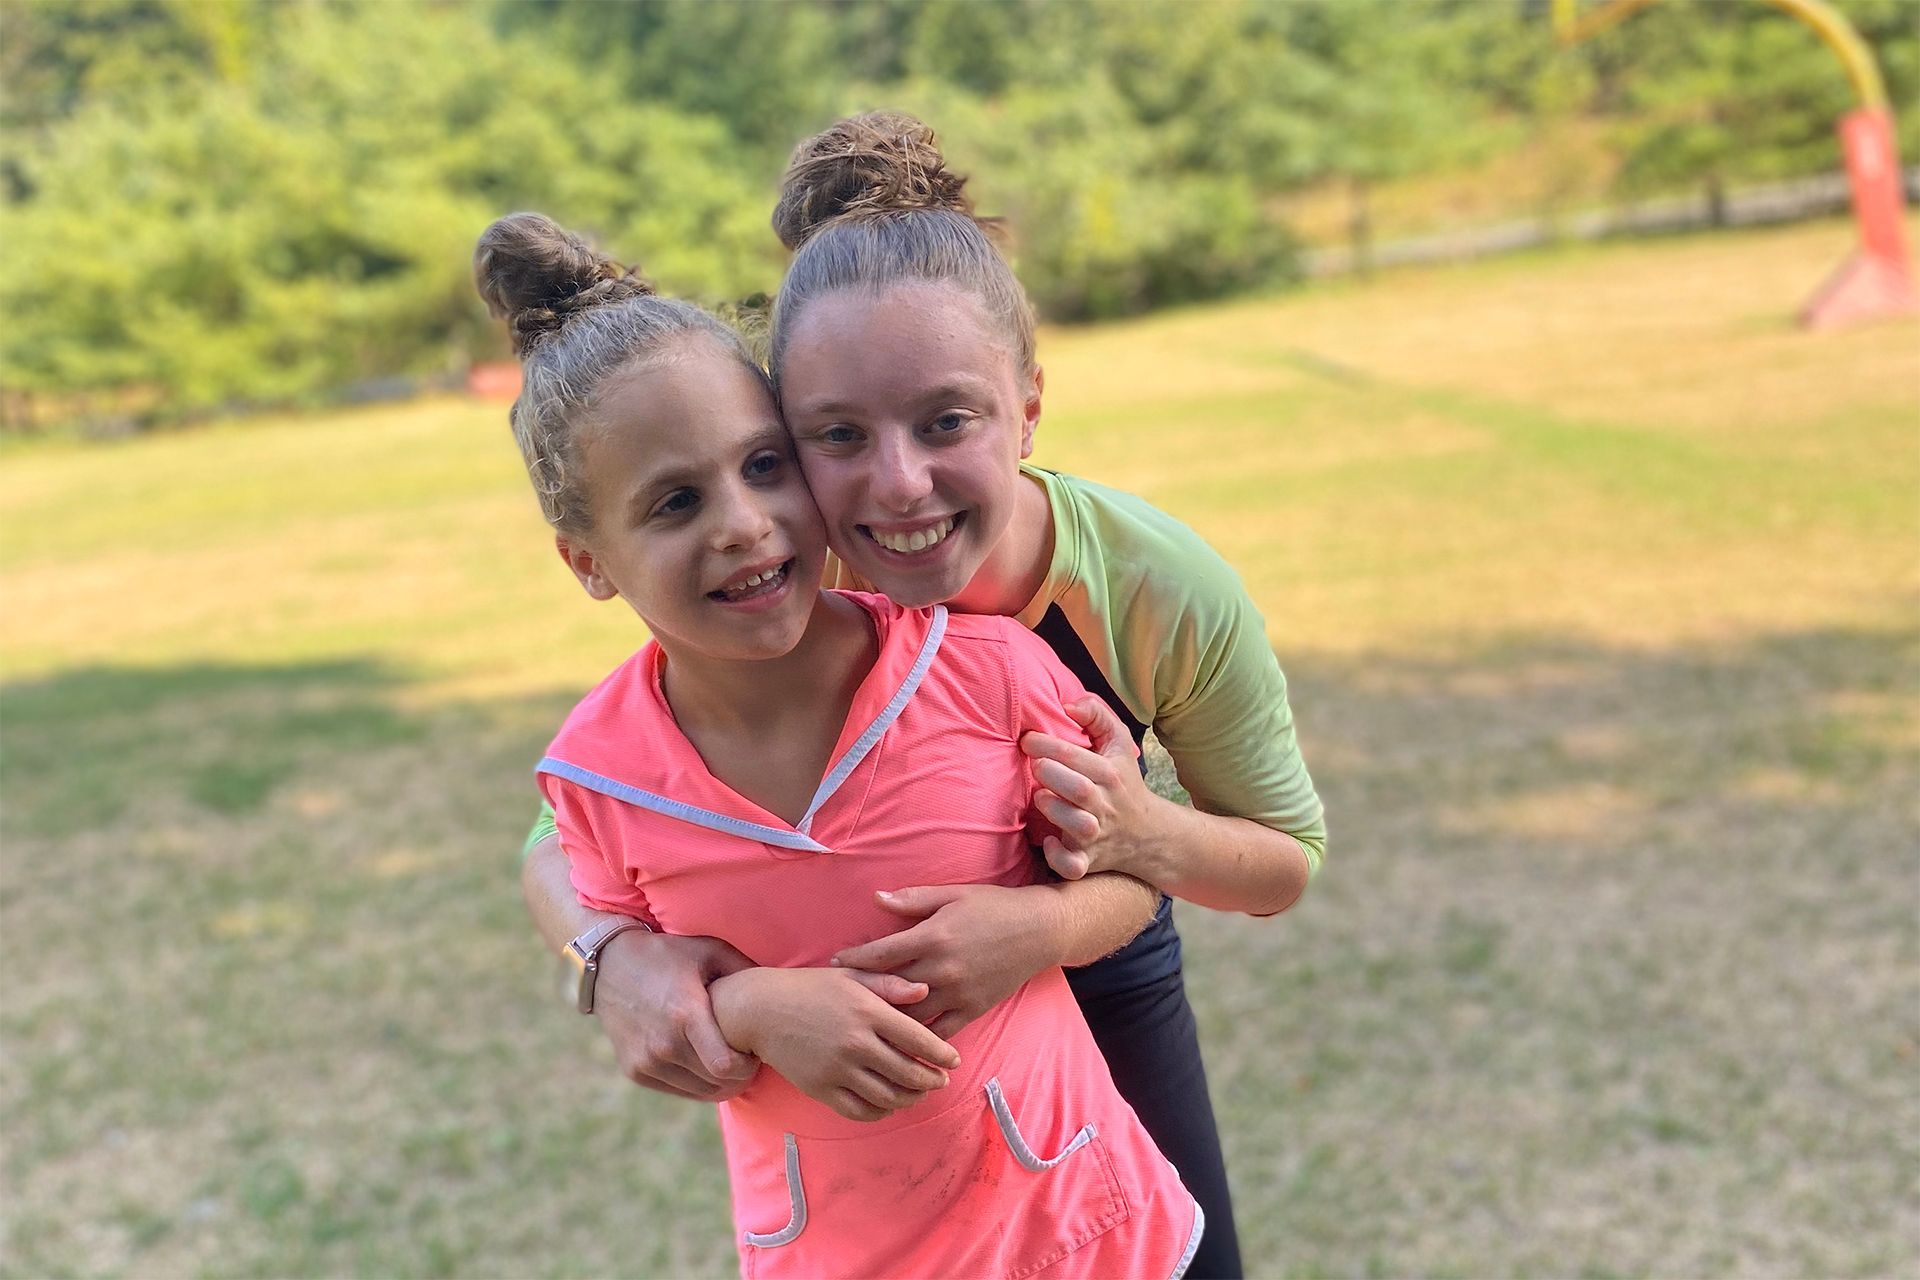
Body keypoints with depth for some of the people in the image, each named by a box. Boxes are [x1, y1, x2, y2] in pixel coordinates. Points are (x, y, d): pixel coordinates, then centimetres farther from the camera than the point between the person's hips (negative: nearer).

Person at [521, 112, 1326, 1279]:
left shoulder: (1160, 587, -29)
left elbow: (1288, 862, -14)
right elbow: (561, 843, -16)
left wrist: (1146, 836, -37)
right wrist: (620, 958, -39)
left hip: (1111, 999, 1)